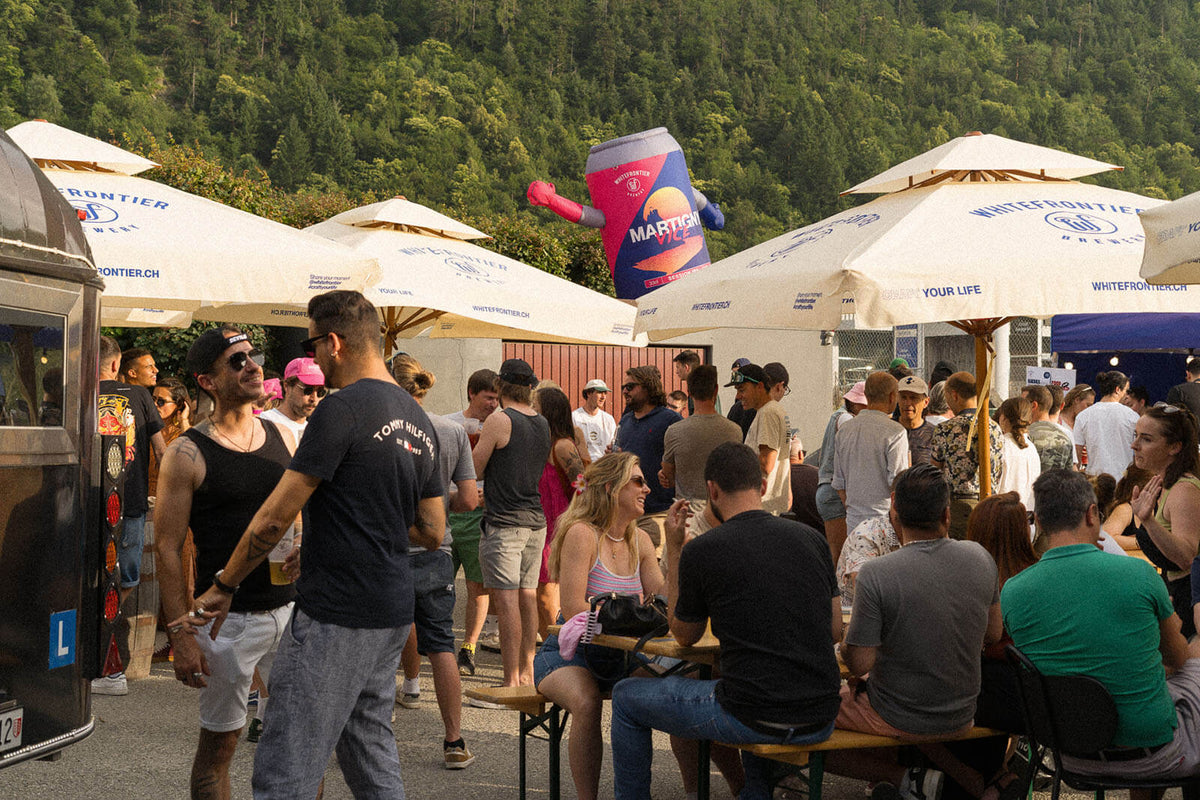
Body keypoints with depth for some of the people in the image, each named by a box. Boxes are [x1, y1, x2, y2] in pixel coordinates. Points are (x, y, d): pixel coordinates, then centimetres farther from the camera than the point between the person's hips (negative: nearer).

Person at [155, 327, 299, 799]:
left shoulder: (283, 437, 7)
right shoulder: (189, 454, -9)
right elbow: (168, 549, -9)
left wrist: (302, 547, -4)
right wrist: (180, 634, -14)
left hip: (289, 608, 5)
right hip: (228, 616, -5)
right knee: (219, 744, 6)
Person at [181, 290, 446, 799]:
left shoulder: (343, 410, -14)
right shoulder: (420, 422, 12)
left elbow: (274, 518, -12)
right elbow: (433, 533, 17)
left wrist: (223, 586, -1)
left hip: (337, 614, -9)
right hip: (393, 612, 9)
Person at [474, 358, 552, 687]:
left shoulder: (499, 420, -10)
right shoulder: (543, 424, 11)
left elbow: (473, 470, -5)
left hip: (504, 523, -7)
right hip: (536, 519, 7)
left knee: (506, 599, -7)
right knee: (528, 596, 12)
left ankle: (511, 681, -8)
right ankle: (527, 672, 19)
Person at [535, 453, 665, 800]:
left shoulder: (640, 540, 11)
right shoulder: (582, 534, -11)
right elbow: (573, 609, -19)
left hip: (619, 655, 6)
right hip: (569, 654, -6)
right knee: (587, 703, -37)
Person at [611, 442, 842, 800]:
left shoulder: (701, 550, -8)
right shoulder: (812, 538, 4)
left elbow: (684, 636, 9)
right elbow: (835, 631, 13)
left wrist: (674, 549, 12)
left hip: (752, 722, -5)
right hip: (821, 722, 5)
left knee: (626, 697, 18)